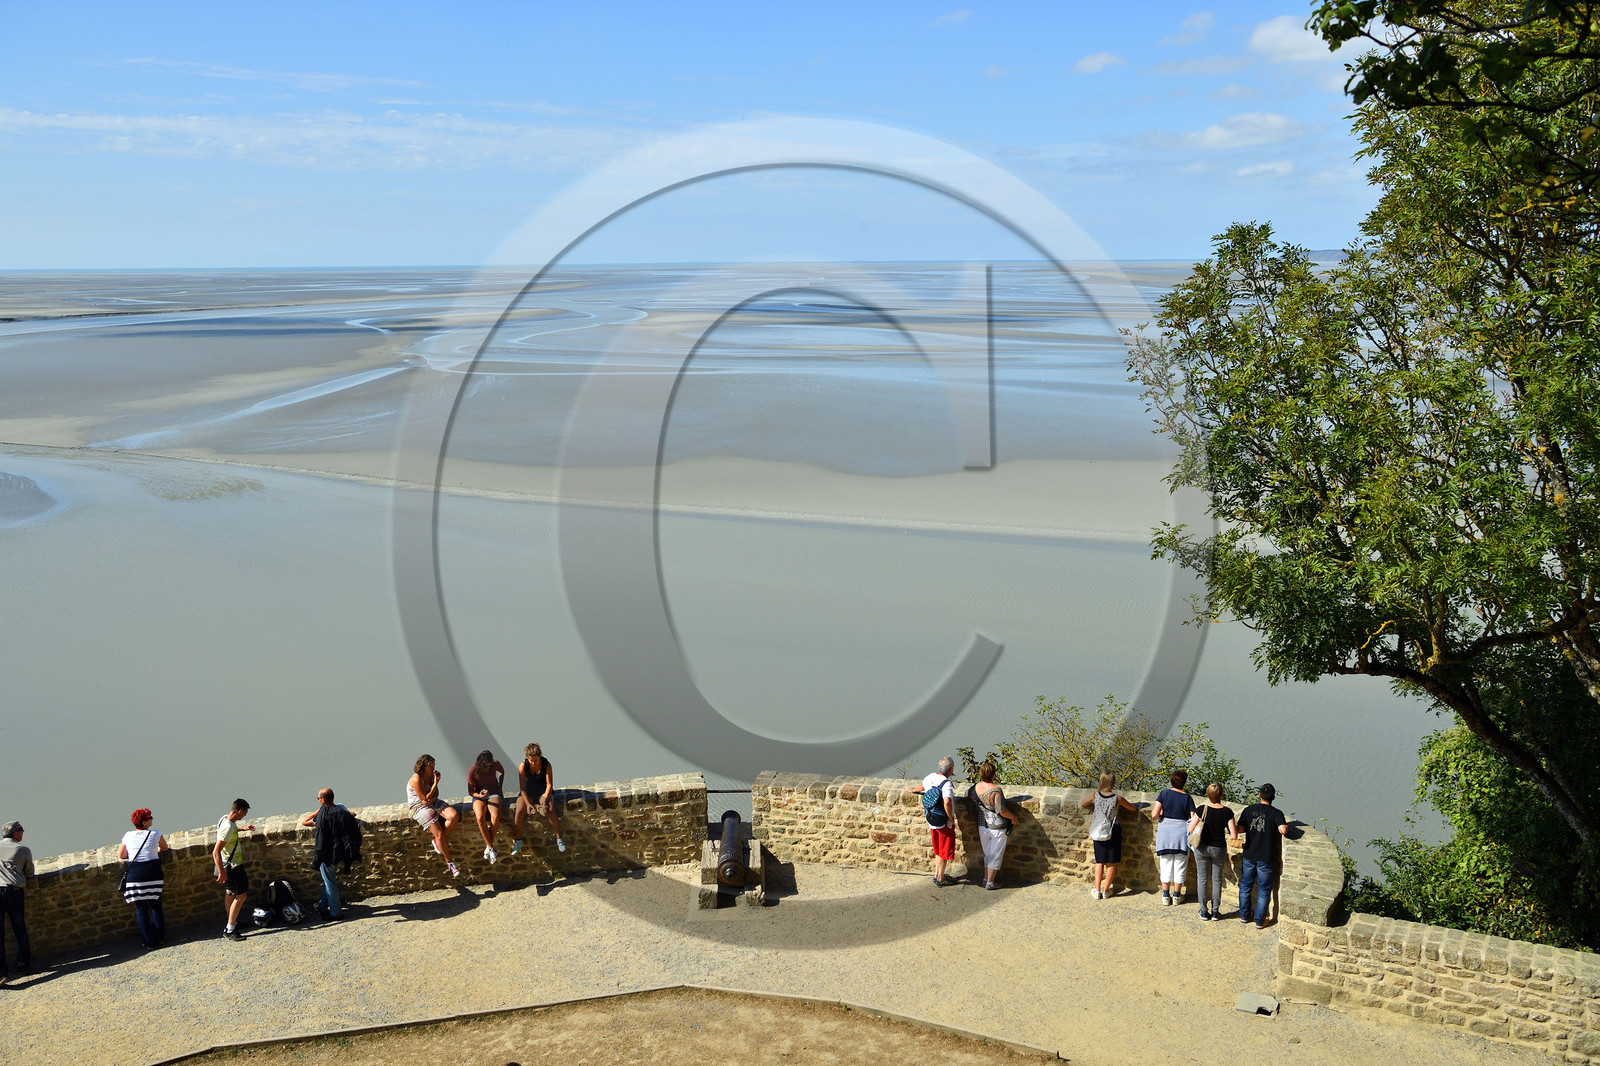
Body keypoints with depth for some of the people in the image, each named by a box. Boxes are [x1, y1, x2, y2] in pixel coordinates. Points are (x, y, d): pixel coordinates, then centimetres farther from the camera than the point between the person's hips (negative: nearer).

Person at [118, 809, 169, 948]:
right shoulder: (155, 834, 0)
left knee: (141, 908, 7)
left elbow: (120, 855, 17)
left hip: (134, 873, 1)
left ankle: (148, 942, 9)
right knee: (156, 905, 14)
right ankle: (159, 938, 19)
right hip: (153, 870, -1)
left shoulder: (128, 836, 5)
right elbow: (164, 848, 19)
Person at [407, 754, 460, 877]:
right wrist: (435, 784, -18)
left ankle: (438, 841, -3)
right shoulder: (416, 779, -18)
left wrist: (431, 799, -11)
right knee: (439, 834, -21)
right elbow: (425, 798, -16)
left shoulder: (431, 775, 6)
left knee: (454, 815, -21)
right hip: (419, 808, -7)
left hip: (433, 803, 7)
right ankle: (449, 862, -8)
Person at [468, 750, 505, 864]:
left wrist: (500, 787, 16)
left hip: (493, 794, 1)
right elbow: (470, 791, -4)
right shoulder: (473, 771, -13)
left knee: (495, 816, -33)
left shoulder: (495, 764, -7)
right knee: (480, 818, -35)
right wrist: (479, 795, -24)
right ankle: (491, 848, -26)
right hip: (478, 796, -1)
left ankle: (488, 847, -17)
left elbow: (501, 772, 20)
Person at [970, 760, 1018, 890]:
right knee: (996, 855, 8)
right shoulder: (995, 790, -24)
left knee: (987, 854, 20)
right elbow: (1002, 811, -23)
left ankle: (986, 879, 24)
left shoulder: (975, 788, -4)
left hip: (982, 825, 6)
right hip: (997, 827, -6)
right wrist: (1013, 817, -6)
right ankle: (990, 882, 13)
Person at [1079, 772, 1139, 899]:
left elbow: (1081, 804, 6)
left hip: (1098, 831, 2)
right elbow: (1133, 809, 1)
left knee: (1099, 861, 15)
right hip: (1113, 832, -2)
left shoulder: (1095, 795, -11)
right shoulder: (1118, 798, -15)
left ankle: (1097, 890, 11)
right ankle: (1106, 890, 17)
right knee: (1111, 863, 12)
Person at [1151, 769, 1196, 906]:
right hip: (1181, 832, -1)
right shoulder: (1187, 798, -7)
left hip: (1165, 832, 1)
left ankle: (1166, 896, 14)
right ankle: (1177, 896, 20)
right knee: (1180, 864, 12)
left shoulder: (1164, 794, -7)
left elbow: (1154, 814, -13)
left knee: (1166, 864, 11)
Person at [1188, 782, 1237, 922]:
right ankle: (1215, 911, 21)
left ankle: (1204, 912, 18)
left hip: (1202, 847, 0)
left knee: (1203, 879, 12)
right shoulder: (1227, 812, -17)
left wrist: (1193, 818, 9)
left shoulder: (1202, 809, -17)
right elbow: (1234, 835, -16)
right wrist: (1236, 826, 4)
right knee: (1217, 880, 16)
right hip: (1219, 848, 0)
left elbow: (1190, 829, -11)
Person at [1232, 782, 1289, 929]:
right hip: (1266, 858, -3)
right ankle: (1260, 920, 18)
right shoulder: (1276, 813, -11)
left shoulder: (1249, 810, -2)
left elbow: (1238, 829, -2)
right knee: (1264, 890, 10)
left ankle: (1244, 915, 31)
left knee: (1245, 886, 20)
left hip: (1249, 855, 3)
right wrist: (1286, 826, -4)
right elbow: (1283, 829, -27)